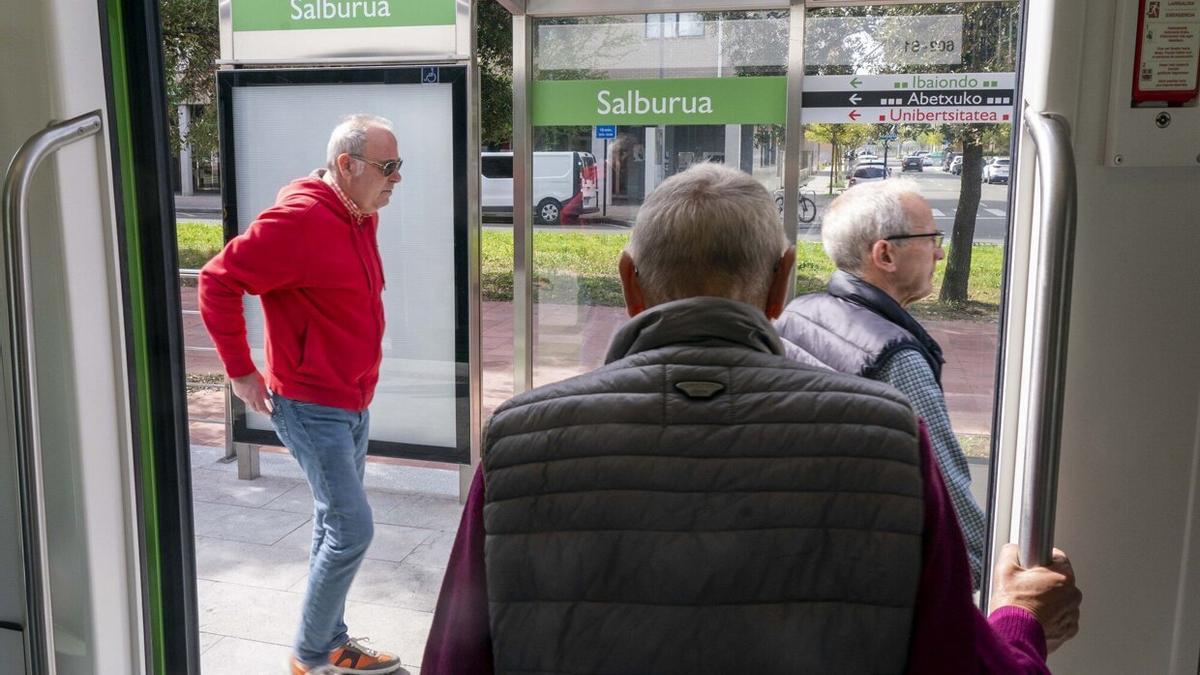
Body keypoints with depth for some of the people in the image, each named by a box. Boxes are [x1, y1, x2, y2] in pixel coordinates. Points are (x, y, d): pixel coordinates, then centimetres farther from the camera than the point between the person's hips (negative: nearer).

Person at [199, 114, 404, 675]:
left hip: (352, 402, 9)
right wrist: (241, 371, -16)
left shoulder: (361, 216, 7)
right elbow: (218, 281, -21)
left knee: (335, 527, 17)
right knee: (352, 529, -7)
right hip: (312, 407, -9)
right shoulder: (299, 220, -21)